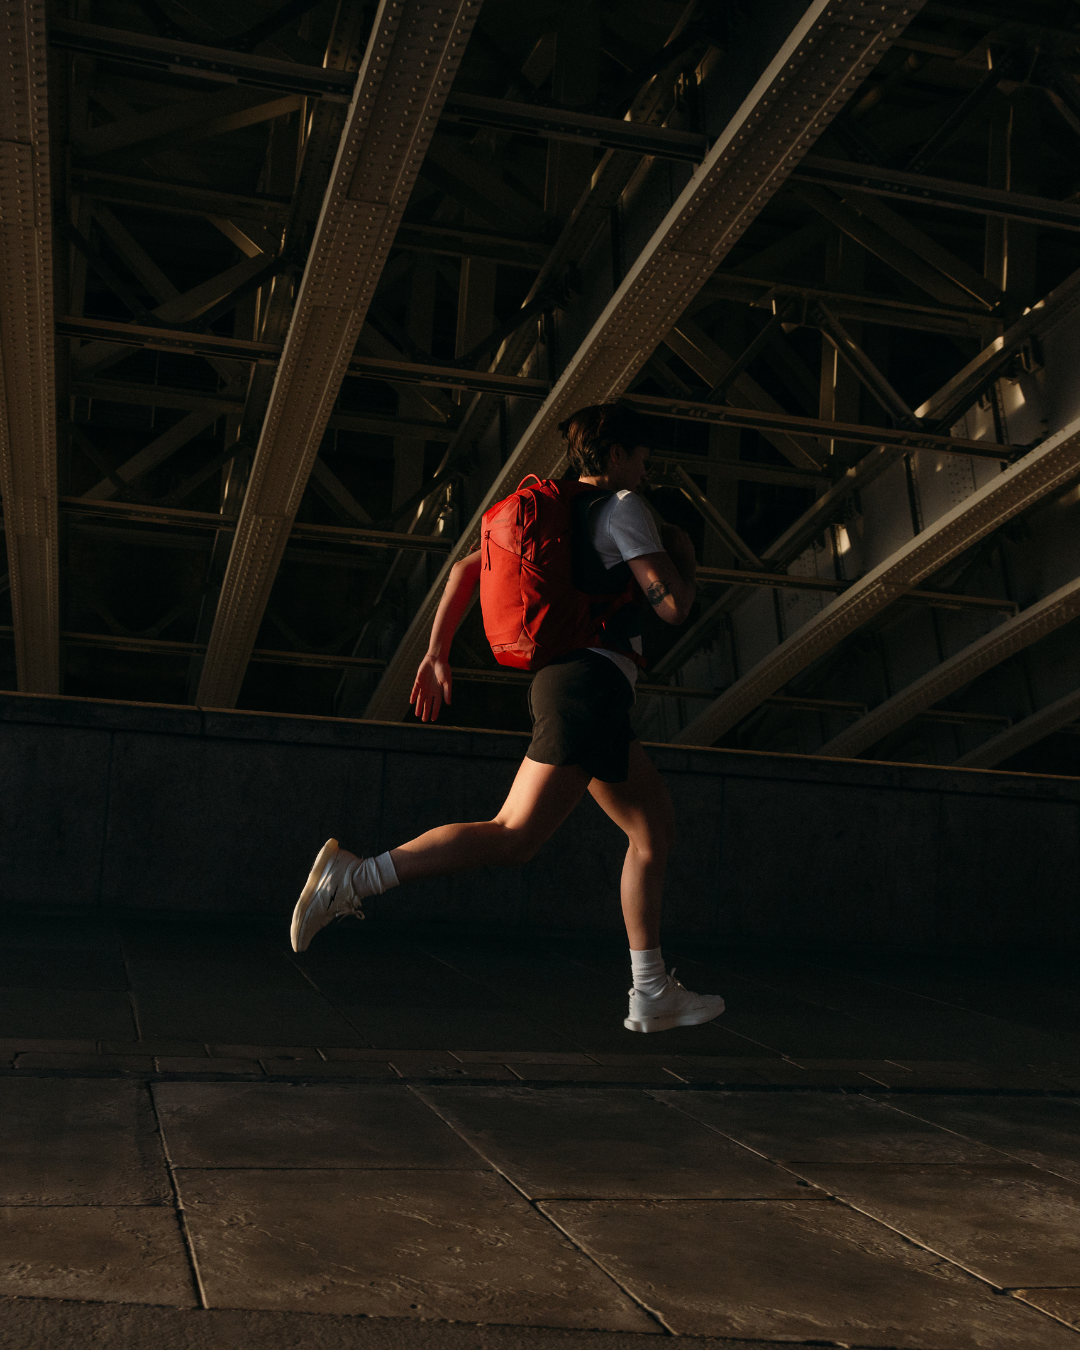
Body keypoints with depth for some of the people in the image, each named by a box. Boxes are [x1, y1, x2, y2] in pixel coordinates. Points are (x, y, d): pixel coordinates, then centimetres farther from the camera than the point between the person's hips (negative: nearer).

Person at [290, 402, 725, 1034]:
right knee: (514, 838, -17)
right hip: (591, 681, -10)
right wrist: (685, 554, 12)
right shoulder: (625, 508, -3)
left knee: (656, 826, 14)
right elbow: (675, 606, -9)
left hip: (566, 679, 10)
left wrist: (437, 655, 20)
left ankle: (653, 996, 14)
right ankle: (355, 877, -22)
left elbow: (465, 568, 19)